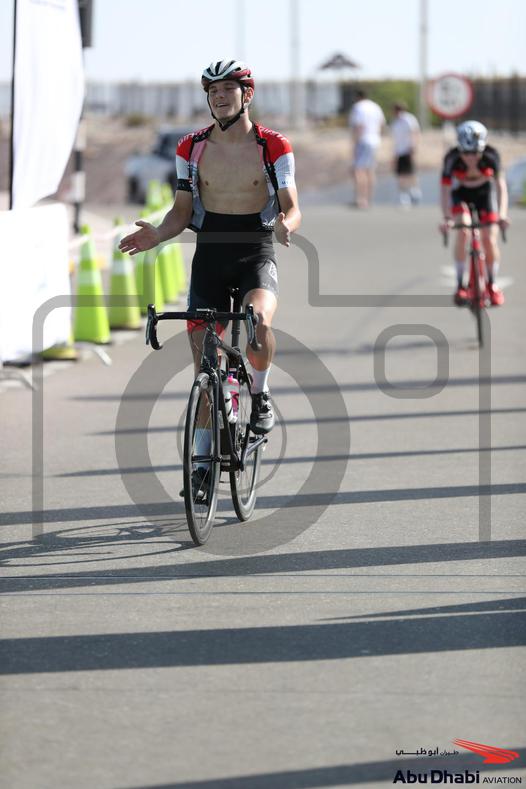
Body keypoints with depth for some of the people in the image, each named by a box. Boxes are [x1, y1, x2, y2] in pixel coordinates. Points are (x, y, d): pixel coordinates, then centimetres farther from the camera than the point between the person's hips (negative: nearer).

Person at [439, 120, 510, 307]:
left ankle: (492, 284, 16)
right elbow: (445, 191, -30)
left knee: (489, 240, -8)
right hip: (461, 194, -1)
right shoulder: (452, 159, -32)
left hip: (484, 192, 1)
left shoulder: (491, 156, -30)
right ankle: (460, 285, -16)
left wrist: (502, 214, -41)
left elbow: (500, 185, -28)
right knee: (463, 231, -25)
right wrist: (447, 218, -43)